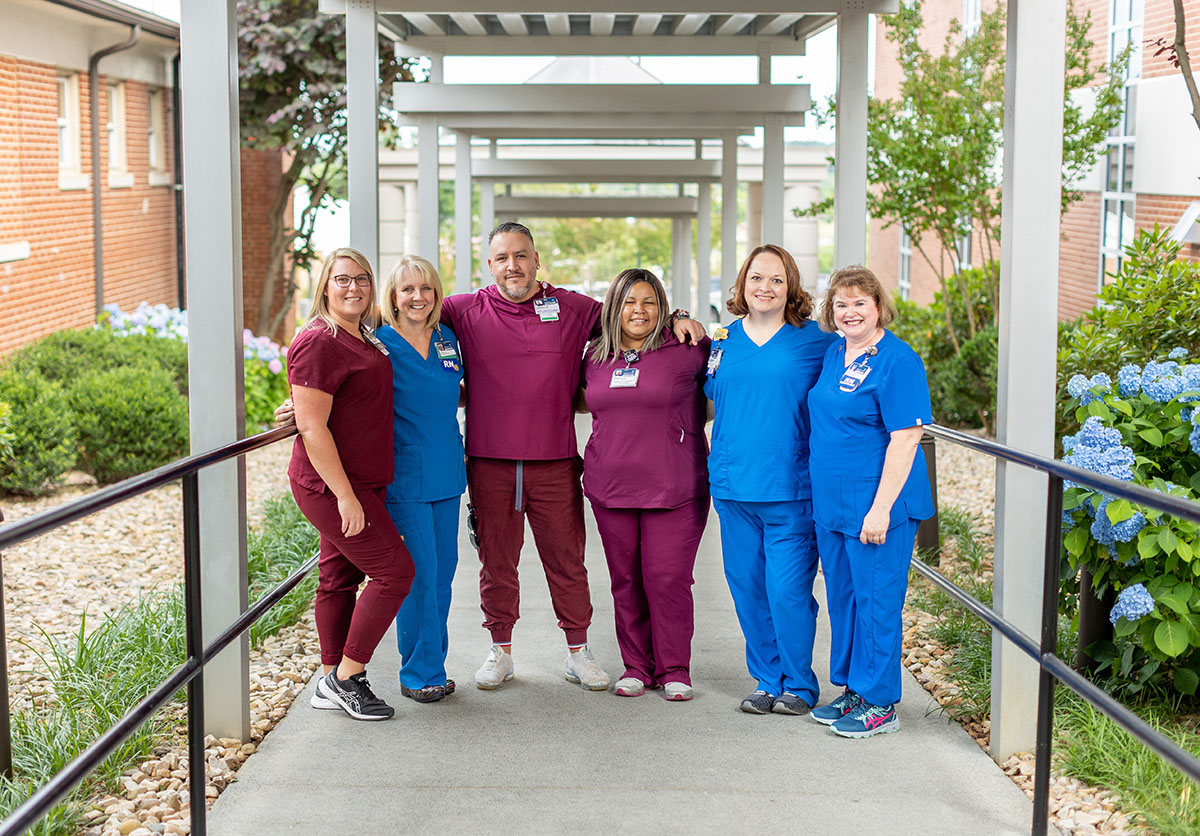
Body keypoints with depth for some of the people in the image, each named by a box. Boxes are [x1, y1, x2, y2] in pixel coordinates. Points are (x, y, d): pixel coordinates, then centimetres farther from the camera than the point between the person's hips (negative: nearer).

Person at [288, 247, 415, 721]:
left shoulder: (362, 339, 13)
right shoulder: (318, 343, -17)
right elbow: (312, 427, -21)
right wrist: (345, 496, -23)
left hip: (361, 483, 9)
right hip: (331, 486, -9)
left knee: (340, 576, 13)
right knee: (394, 570, -8)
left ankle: (332, 681, 21)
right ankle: (346, 677, 3)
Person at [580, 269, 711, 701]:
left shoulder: (686, 352, -3)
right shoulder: (595, 357, 9)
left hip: (674, 487, -4)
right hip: (610, 487, 4)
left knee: (668, 578, -3)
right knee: (625, 580, 8)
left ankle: (674, 669, 11)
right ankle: (636, 666, 20)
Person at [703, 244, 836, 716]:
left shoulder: (814, 340, 0)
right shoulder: (723, 340, 10)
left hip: (790, 487, -4)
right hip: (732, 486, 4)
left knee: (787, 592, -5)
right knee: (748, 589, 9)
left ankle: (799, 686, 14)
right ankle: (767, 680, 24)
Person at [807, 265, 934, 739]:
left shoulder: (897, 361, -14)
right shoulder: (834, 353, 11)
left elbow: (905, 438, -17)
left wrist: (881, 508, -21)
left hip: (876, 503, -8)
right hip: (831, 501, 8)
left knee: (875, 599, -1)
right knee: (842, 596, 15)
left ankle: (880, 704, 10)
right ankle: (853, 690, 28)